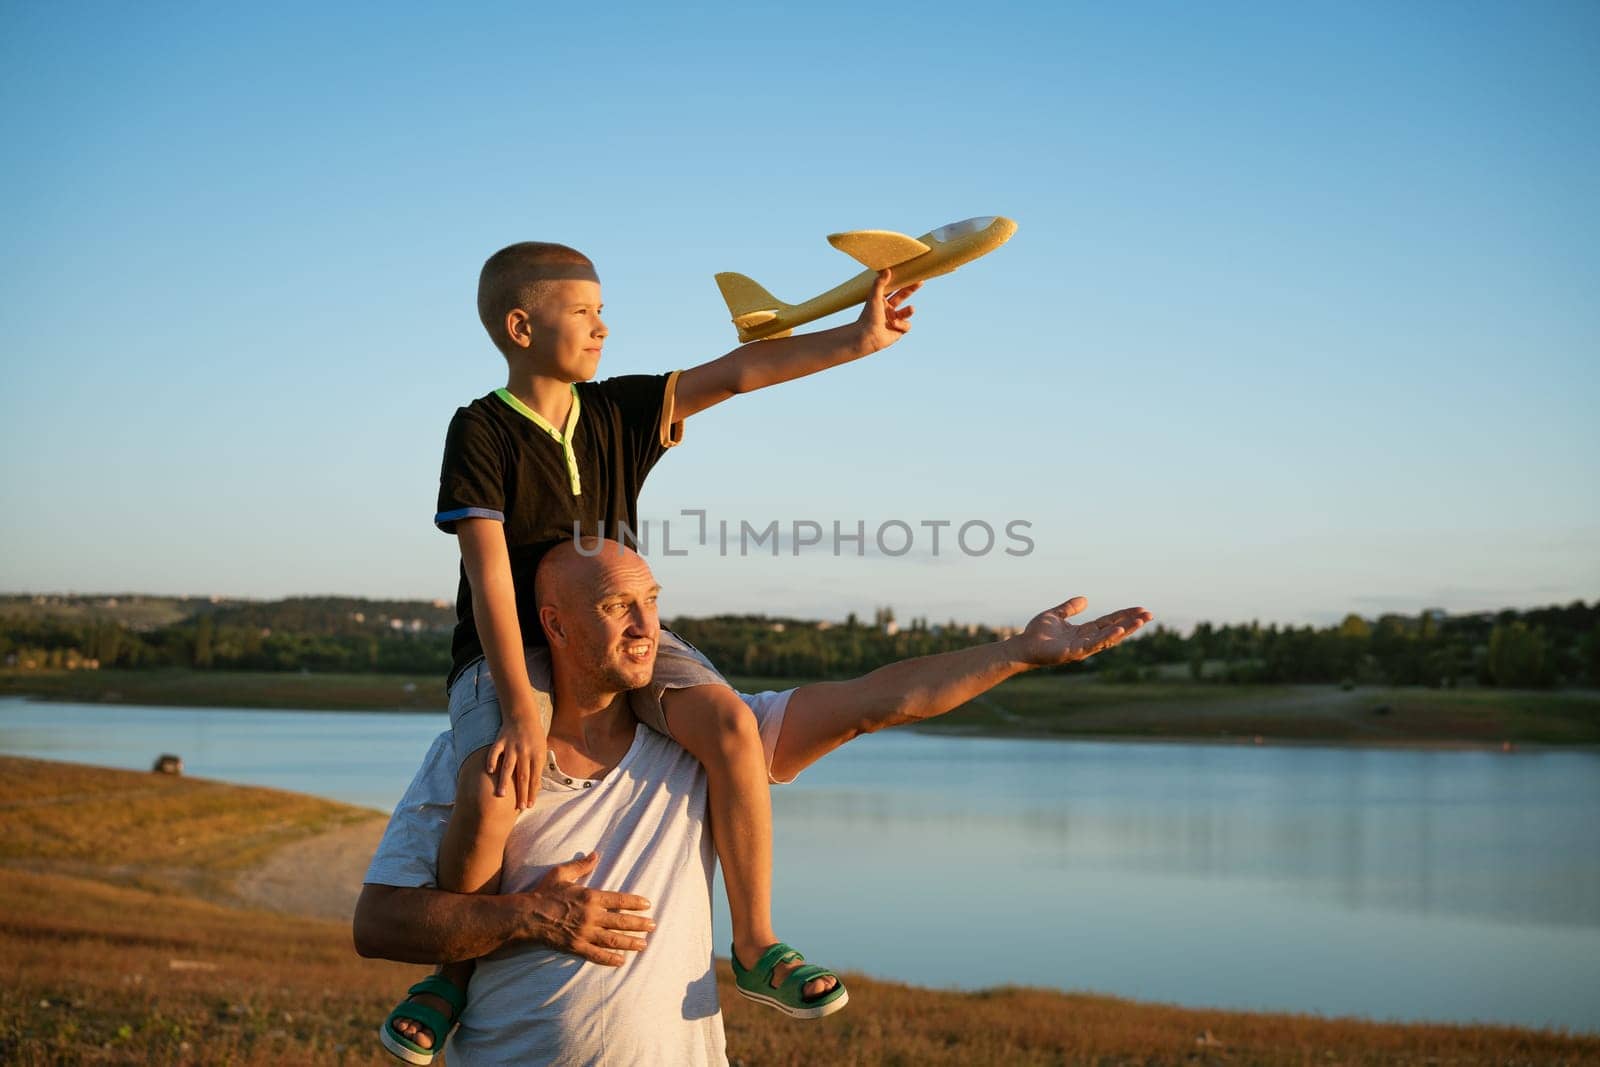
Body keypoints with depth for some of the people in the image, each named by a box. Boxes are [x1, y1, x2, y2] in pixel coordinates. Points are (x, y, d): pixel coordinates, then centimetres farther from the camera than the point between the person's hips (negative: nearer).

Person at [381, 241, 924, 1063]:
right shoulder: (481, 432, -11)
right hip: (510, 652, -4)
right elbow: (489, 577, -19)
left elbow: (734, 373, 0)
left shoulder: (616, 411, 4)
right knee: (490, 802, -33)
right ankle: (454, 967, -2)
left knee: (729, 722, -24)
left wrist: (858, 339, -8)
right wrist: (520, 711, -27)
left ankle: (756, 947, -11)